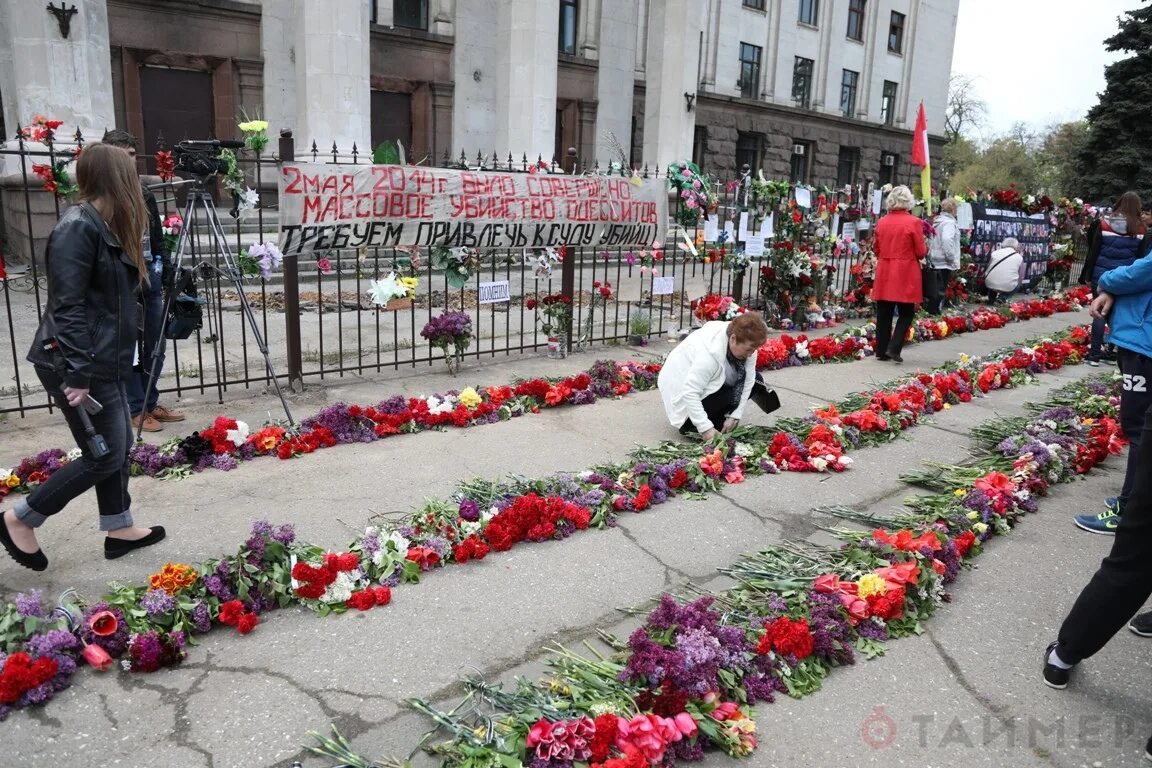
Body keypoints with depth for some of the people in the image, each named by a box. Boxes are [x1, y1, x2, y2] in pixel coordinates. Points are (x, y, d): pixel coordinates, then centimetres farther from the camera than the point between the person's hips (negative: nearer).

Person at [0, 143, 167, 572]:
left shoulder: (106, 227, 11)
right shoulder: (78, 227, -18)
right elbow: (66, 306, -23)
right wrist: (77, 373, -24)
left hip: (103, 360, 10)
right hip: (78, 364, -10)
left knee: (119, 446, 15)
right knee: (104, 456, -1)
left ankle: (119, 530, 28)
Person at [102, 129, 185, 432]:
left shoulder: (144, 193, 14)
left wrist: (165, 265, 6)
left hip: (150, 274, 7)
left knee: (156, 345, 11)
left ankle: (151, 403, 23)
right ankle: (136, 410, 11)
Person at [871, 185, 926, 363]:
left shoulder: (881, 222, 4)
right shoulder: (914, 222, -9)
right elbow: (921, 252, -6)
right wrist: (925, 246, 15)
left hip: (884, 274, 4)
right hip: (905, 275, -4)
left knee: (884, 314, 10)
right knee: (906, 314, 6)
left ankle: (881, 351, 13)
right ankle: (894, 348, -5)